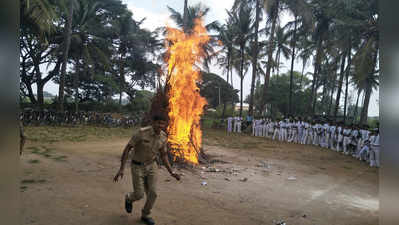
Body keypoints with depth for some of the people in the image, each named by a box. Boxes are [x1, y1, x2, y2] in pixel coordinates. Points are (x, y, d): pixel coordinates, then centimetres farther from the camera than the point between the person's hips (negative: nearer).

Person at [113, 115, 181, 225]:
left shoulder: (163, 136, -12)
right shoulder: (141, 132, -29)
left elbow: (163, 155, 0)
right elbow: (127, 148, -20)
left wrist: (171, 172, -8)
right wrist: (121, 169, -22)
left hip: (151, 166, 4)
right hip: (137, 167, -4)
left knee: (152, 193, -4)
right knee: (139, 195, 0)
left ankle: (145, 215, 23)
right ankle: (129, 198, 39)